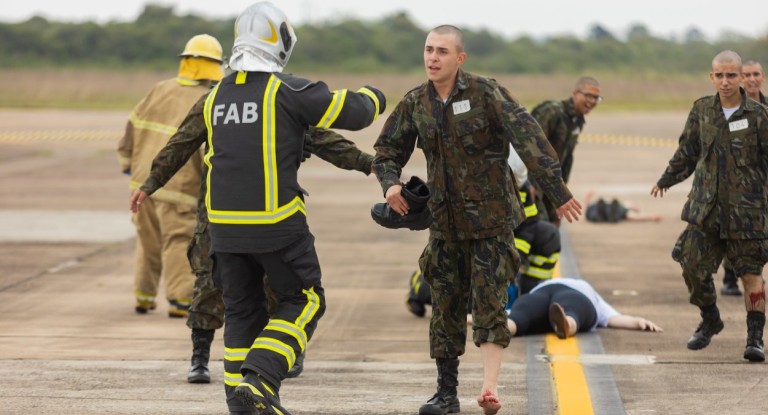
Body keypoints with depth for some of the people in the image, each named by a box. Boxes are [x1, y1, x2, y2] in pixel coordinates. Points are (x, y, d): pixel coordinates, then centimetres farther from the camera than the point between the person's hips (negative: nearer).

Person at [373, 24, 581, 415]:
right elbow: (388, 149, 13)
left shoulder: (485, 93, -12)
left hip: (491, 218, -4)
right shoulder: (415, 103, 2)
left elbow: (528, 139, -17)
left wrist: (558, 192, -23)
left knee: (489, 302, -9)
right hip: (445, 219, 4)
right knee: (445, 306, 7)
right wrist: (390, 182, -9)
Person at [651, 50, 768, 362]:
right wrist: (666, 180, 23)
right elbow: (687, 151, 19)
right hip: (705, 206, 3)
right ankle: (710, 321, 25)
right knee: (693, 267, 1)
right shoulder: (701, 110, 5)